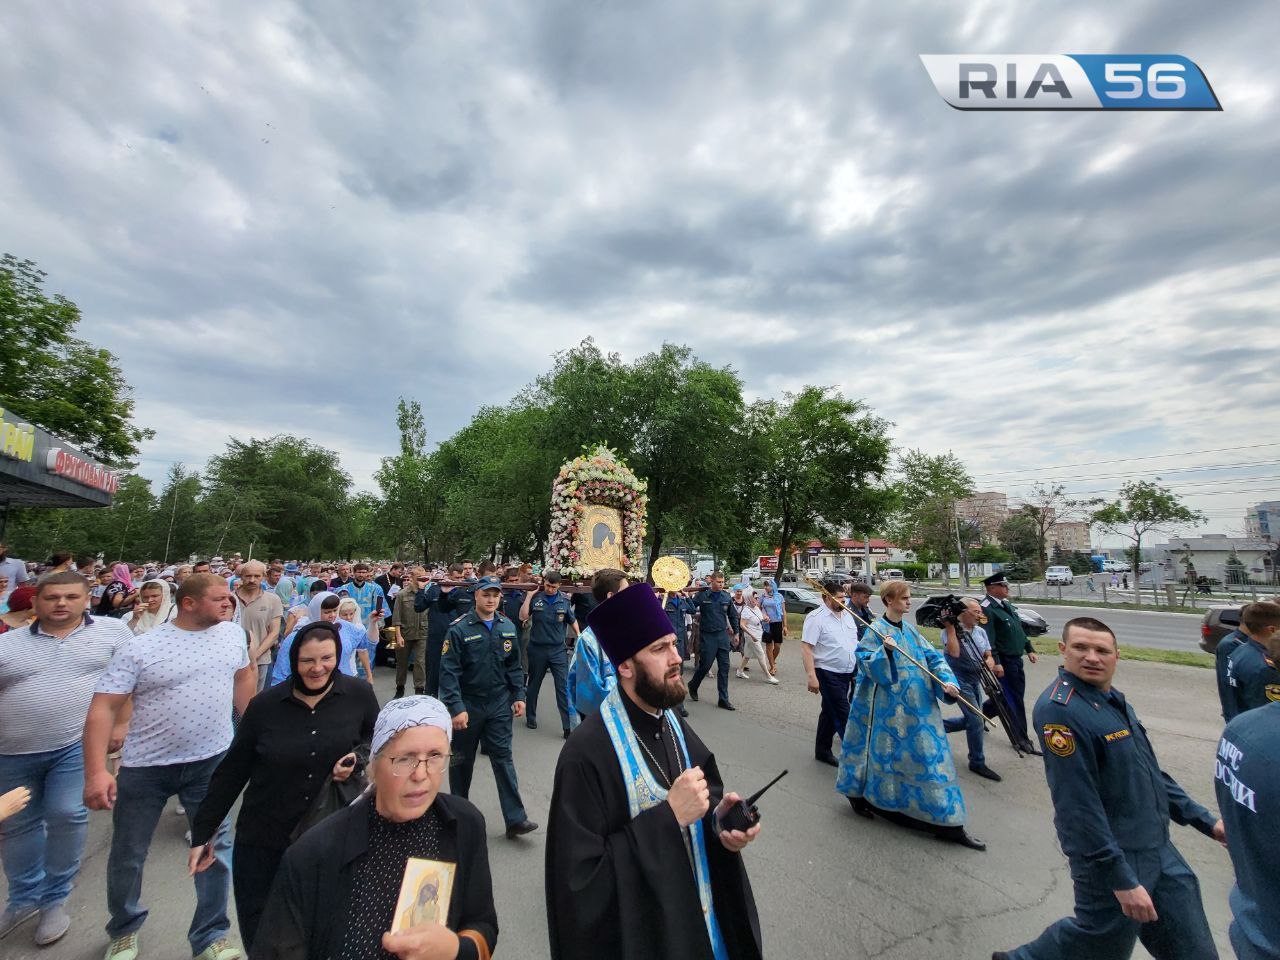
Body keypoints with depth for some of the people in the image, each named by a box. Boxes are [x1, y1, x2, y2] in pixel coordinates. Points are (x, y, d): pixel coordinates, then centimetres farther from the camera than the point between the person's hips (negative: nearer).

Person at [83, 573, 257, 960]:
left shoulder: (233, 633, -3)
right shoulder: (139, 648, -15)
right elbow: (103, 708, -16)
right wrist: (95, 771, -23)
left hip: (212, 761, 2)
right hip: (146, 766, -2)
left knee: (215, 848, 8)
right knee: (128, 854, 17)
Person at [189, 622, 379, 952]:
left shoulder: (359, 695, -11)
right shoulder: (264, 705, -9)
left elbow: (379, 739, 4)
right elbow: (232, 772, 2)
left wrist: (358, 756, -16)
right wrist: (202, 833, 6)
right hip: (262, 842, 1)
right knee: (258, 938, 16)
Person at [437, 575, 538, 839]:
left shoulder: (508, 628, 1)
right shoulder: (459, 629, -14)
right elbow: (448, 671, -15)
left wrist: (519, 696, 3)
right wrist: (456, 708, -20)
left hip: (499, 705, 3)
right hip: (468, 705, -3)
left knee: (503, 758, 4)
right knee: (463, 760, 16)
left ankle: (515, 819, 9)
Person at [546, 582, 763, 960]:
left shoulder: (674, 725, -6)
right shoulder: (587, 754, -27)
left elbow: (710, 797, 6)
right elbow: (582, 878, -25)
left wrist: (719, 818, -17)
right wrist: (667, 816, -29)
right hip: (635, 929, -6)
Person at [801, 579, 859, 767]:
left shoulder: (847, 615, 9)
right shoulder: (816, 617, -15)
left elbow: (854, 642, 19)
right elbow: (806, 647, -19)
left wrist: (857, 667, 16)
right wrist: (811, 676, -24)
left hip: (846, 674, 8)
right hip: (828, 674, -7)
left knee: (830, 713, 17)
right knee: (843, 716, -4)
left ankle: (822, 750, 29)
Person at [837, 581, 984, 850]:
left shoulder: (910, 630, 8)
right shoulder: (876, 631, -13)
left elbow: (932, 656, 5)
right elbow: (866, 664, -18)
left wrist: (946, 681, -11)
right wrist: (885, 651, -33)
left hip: (919, 709, 7)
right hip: (889, 708, -6)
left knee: (931, 756, 9)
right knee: (885, 753, 7)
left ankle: (949, 825, 21)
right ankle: (858, 795, 31)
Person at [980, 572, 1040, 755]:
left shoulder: (1006, 603, 11)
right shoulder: (987, 608, -19)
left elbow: (1019, 628, 21)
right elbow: (988, 639, -23)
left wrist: (1029, 648, 19)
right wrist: (995, 662, -25)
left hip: (1016, 658, 9)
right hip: (1004, 660, -9)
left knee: (1017, 696, 17)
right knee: (1015, 700, 2)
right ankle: (1022, 739, 14)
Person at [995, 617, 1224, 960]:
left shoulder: (1114, 700, 4)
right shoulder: (1059, 709, -27)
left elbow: (1151, 773, 17)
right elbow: (1077, 805, -26)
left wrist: (1206, 821, 14)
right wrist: (1121, 880, -23)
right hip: (1111, 858, -8)